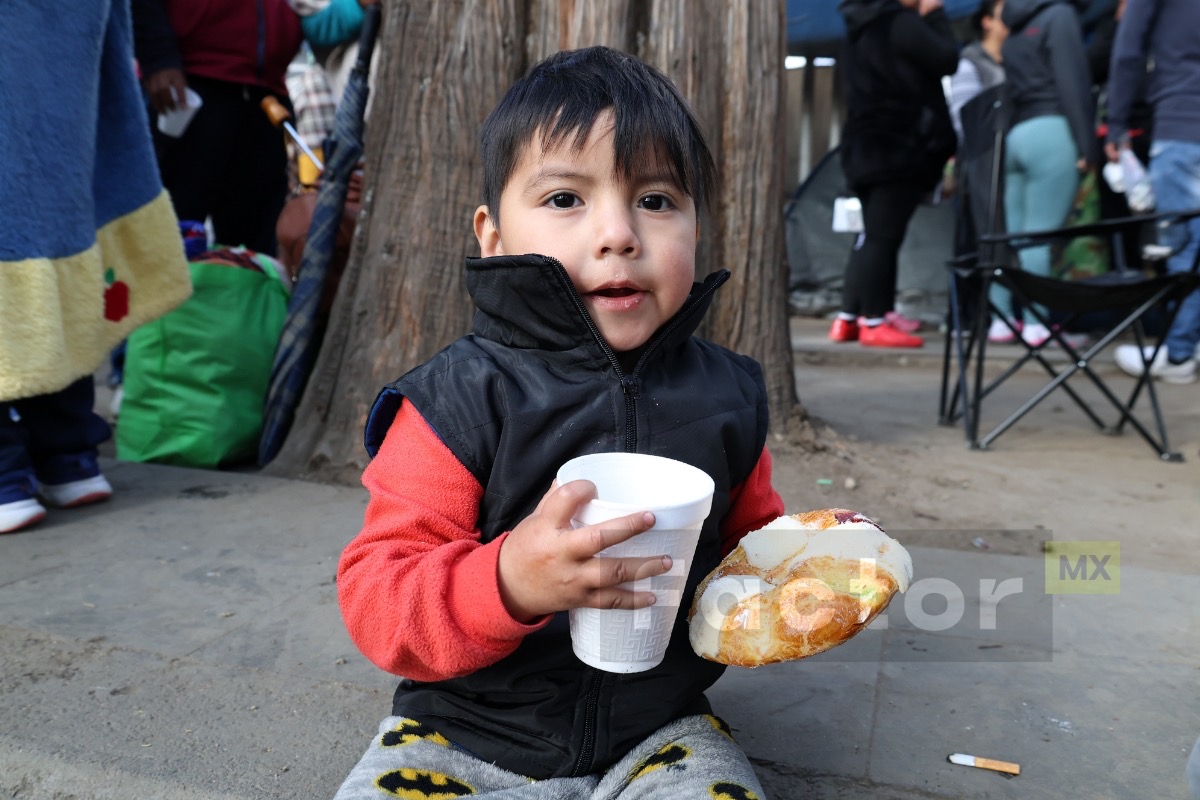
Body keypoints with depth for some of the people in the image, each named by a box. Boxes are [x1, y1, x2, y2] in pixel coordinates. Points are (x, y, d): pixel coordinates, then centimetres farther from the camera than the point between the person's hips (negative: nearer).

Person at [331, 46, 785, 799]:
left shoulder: (725, 395, -3)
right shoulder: (462, 398, -15)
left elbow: (751, 539, 13)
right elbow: (373, 595, -17)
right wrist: (508, 582, -35)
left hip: (659, 731, 2)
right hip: (463, 735, -1)